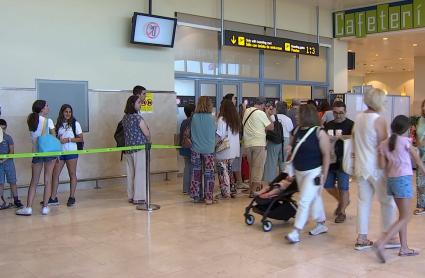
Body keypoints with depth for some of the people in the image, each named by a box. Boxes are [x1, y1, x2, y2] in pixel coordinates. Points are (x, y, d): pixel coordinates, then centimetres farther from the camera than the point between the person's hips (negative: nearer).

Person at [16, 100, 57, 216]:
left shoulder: (31, 120, 4)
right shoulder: (48, 121, -6)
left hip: (36, 153, 3)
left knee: (34, 181, 9)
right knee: (47, 180, 4)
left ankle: (28, 208, 4)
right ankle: (45, 207, 5)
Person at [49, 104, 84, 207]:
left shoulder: (75, 124, -1)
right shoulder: (58, 124, 10)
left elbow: (80, 139, -4)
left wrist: (68, 139, -14)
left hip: (71, 152, -4)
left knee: (72, 174, 3)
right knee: (55, 174, 2)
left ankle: (72, 197, 11)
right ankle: (53, 198, 8)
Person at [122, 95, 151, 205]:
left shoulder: (125, 117, 9)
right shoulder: (137, 117, -14)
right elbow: (147, 133, -11)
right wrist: (148, 141, 10)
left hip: (128, 149, 8)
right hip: (139, 149, -8)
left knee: (131, 173, 12)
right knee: (140, 173, -2)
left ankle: (131, 196, 19)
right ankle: (139, 198, 1)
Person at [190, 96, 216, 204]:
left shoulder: (194, 117, -3)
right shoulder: (211, 118, -8)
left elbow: (191, 133, 9)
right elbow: (214, 134, 3)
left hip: (196, 150, 2)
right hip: (208, 150, -2)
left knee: (196, 173, 10)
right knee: (209, 173, 3)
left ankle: (197, 196, 15)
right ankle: (208, 197, 3)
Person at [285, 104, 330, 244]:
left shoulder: (319, 133, -14)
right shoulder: (297, 130, 4)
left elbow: (326, 154, -14)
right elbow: (293, 147, 21)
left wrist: (324, 175, -16)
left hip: (313, 172, -7)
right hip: (299, 171, 7)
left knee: (304, 201, -8)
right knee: (314, 198, 19)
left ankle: (295, 232, -5)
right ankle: (321, 225, 35)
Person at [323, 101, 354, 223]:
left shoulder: (350, 124, -8)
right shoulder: (328, 125, 9)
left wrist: (338, 137, -31)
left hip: (343, 161, -6)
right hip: (330, 160, 6)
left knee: (343, 187, 2)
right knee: (328, 185, 13)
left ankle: (342, 212, 17)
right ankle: (342, 201, 39)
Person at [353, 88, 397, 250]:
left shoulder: (358, 118, 7)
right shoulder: (379, 120, -14)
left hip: (361, 167, 7)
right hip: (377, 168, -7)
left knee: (364, 201, 9)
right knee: (387, 202, 7)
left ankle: (361, 239, 11)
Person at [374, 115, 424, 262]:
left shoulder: (383, 144, 5)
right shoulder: (405, 141, -8)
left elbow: (382, 165, 0)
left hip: (390, 179, 6)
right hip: (403, 179, -6)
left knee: (403, 215, 16)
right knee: (405, 217, -3)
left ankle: (404, 248, 18)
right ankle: (381, 243, -15)